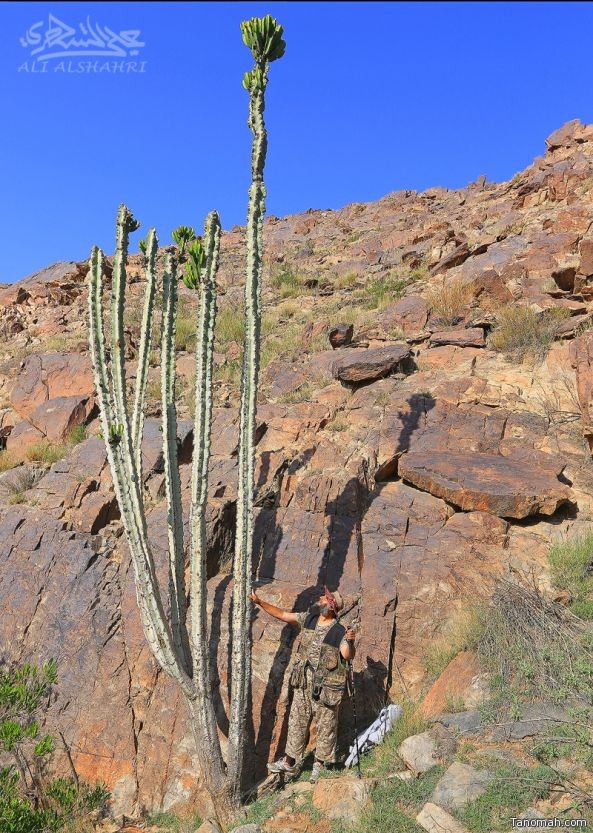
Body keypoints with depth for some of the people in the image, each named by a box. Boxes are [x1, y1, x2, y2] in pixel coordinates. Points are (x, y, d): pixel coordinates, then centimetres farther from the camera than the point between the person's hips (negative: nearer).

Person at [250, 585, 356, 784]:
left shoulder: (339, 632, -21)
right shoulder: (308, 619, -4)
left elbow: (348, 656, -32)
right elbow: (282, 614, 2)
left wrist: (350, 642, -52)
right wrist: (259, 601, -2)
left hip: (326, 686, -6)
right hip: (304, 683, 6)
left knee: (325, 726, 10)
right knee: (297, 721, 18)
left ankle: (320, 765, 31)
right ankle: (290, 762, 34)